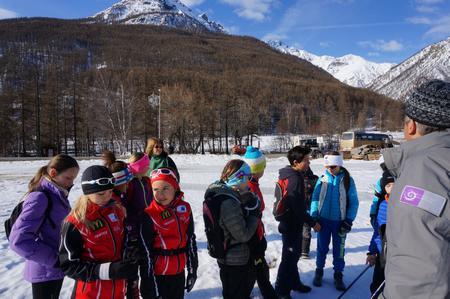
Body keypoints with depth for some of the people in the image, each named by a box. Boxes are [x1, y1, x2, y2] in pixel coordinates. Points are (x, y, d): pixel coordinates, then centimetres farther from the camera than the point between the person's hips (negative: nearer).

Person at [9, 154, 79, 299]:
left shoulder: (58, 195, 4)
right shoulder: (40, 198, -21)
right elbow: (19, 240, -25)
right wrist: (53, 259, -20)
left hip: (56, 269, 8)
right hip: (45, 272, -8)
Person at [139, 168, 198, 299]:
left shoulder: (185, 208, -3)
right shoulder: (149, 215, -16)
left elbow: (191, 241, 6)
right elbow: (146, 254, -13)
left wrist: (192, 270, 9)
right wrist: (151, 288, -11)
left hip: (179, 273, 5)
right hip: (158, 276, -5)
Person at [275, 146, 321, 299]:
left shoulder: (289, 175, 6)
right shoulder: (295, 178, -25)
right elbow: (298, 207, -25)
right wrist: (313, 222, -15)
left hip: (290, 222, 9)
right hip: (292, 225, -9)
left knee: (294, 254, 22)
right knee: (289, 257, 3)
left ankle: (294, 282, 38)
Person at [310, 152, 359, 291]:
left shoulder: (347, 180, -8)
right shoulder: (322, 179, -4)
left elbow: (353, 202, -4)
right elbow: (315, 198, 1)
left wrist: (349, 220, -7)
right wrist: (314, 216, -4)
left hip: (339, 221, -1)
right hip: (323, 220, 1)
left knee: (339, 249, 10)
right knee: (322, 247, 13)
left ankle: (338, 274, 27)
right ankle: (319, 271, 30)